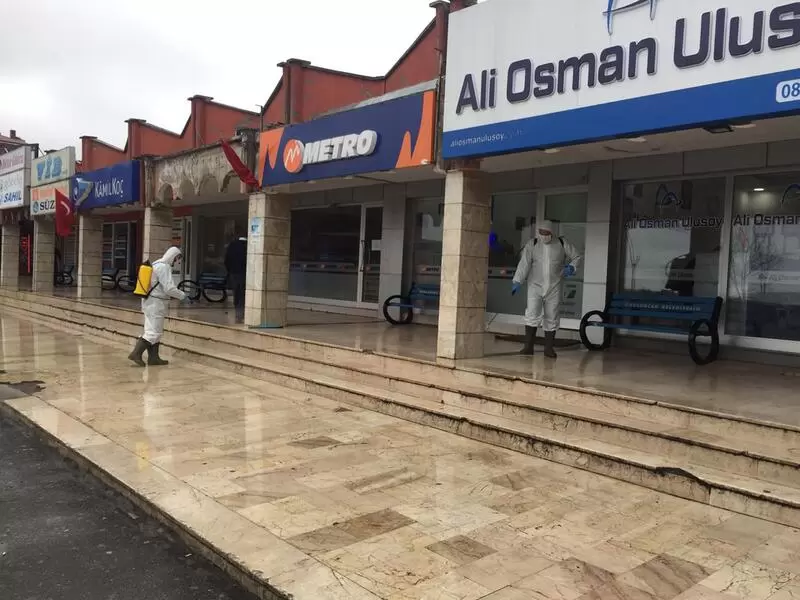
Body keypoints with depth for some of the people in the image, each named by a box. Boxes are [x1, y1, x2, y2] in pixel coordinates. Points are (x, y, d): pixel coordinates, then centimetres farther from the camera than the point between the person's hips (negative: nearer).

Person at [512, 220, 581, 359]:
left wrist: (571, 267, -9)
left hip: (554, 288, 1)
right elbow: (524, 264, -11)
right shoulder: (532, 244, -2)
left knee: (552, 318, 5)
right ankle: (528, 346, -6)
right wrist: (517, 282, -22)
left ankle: (549, 348, 15)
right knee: (532, 314, -13)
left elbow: (576, 257, 12)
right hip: (535, 286, -1)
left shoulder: (562, 244, 2)